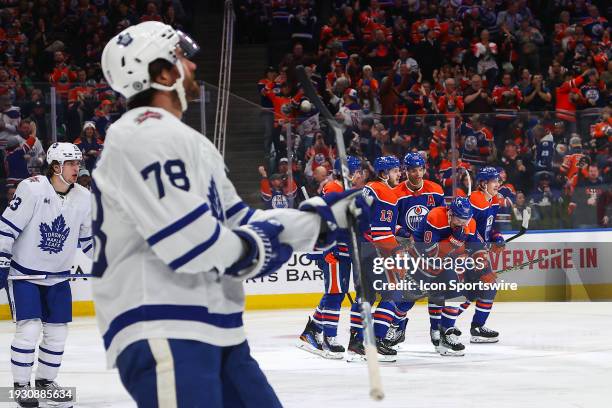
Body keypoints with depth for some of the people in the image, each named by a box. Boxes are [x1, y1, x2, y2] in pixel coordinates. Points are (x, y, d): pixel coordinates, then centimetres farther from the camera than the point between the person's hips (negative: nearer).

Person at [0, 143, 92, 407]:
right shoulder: (32, 189, -19)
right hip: (23, 273, -5)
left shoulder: (83, 198, -1)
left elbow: (88, 236, 14)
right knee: (29, 329, -13)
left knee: (57, 332, 6)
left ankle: (46, 380, 24)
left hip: (58, 276, 6)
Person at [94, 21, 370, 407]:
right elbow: (186, 239, -20)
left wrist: (323, 216, 20)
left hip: (214, 330, 11)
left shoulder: (190, 144, 22)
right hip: (162, 333, -11)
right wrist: (254, 251, -3)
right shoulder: (144, 134, -12)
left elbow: (237, 222, 24)